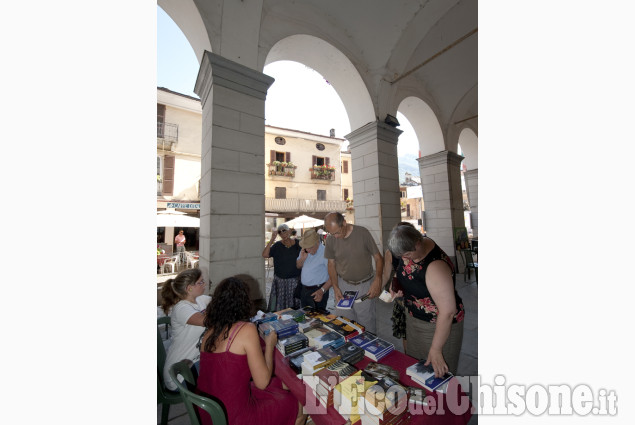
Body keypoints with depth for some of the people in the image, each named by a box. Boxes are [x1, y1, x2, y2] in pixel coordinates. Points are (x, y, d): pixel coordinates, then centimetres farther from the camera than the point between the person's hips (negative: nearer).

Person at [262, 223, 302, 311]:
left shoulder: (298, 243, -2)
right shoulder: (277, 246, -3)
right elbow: (265, 255, -16)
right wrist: (272, 240, -20)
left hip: (295, 280, 0)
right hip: (280, 280, 0)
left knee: (295, 306, 10)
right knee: (280, 306, 6)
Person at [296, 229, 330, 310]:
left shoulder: (325, 253, -22)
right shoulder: (305, 251, 2)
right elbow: (298, 266, 11)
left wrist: (322, 291, -29)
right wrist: (302, 259, -9)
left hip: (317, 292, -7)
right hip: (304, 290, 7)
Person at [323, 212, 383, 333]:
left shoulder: (362, 232, -14)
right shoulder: (331, 239, -7)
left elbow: (378, 258, -7)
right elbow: (331, 264, 4)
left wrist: (377, 280, -19)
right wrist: (335, 287, -4)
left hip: (365, 285, -2)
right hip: (343, 285, 2)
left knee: (366, 322, 9)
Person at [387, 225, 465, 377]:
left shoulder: (436, 267, -35)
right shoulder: (410, 248, -12)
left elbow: (448, 312, -29)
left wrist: (436, 350, -21)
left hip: (437, 324, -7)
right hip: (414, 316, 7)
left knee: (436, 374, 16)